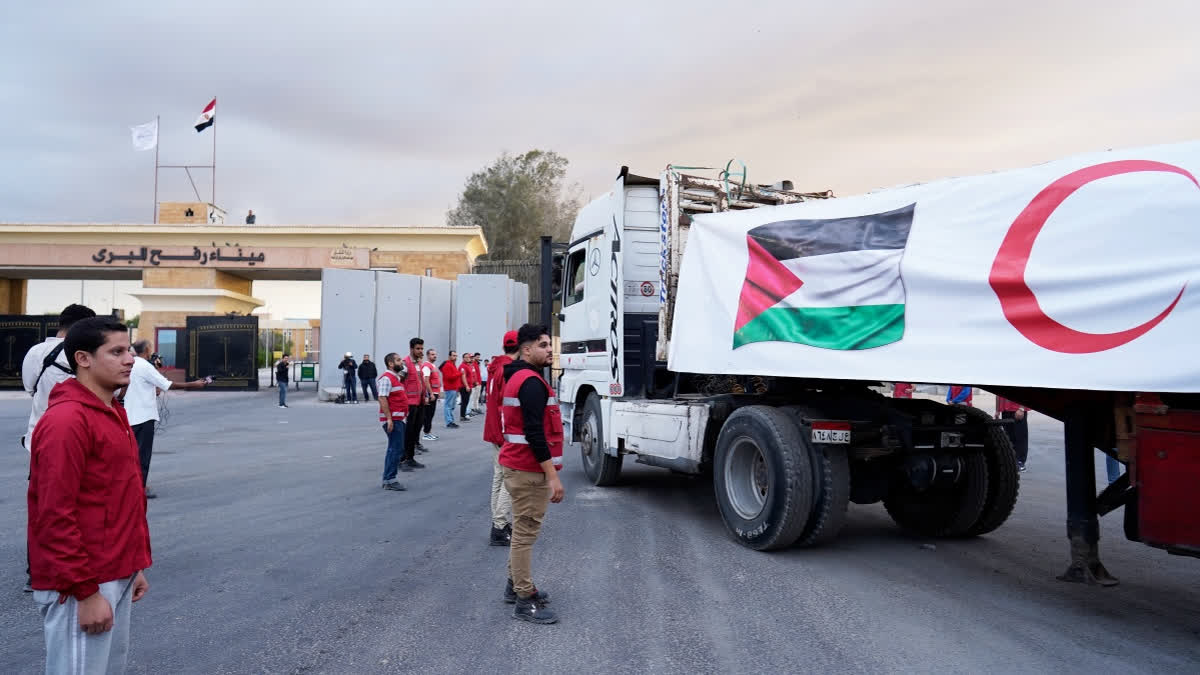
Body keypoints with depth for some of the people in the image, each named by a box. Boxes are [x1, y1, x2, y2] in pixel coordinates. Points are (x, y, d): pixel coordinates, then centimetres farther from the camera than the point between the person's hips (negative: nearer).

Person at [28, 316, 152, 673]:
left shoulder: (113, 412, 11)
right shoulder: (66, 420, -17)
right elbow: (55, 516, -20)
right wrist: (86, 592, -19)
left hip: (116, 577, 9)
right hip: (84, 585, -9)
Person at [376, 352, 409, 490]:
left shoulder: (396, 377, 17)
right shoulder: (386, 378, -14)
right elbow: (382, 398, -22)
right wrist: (389, 419, -25)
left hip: (398, 419, 10)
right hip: (392, 419, -10)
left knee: (394, 448, 15)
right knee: (396, 448, -10)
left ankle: (388, 479, 22)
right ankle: (389, 480, -6)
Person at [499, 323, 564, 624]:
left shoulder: (519, 377, 15)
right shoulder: (532, 382, -18)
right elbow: (535, 434, -25)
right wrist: (553, 476, -22)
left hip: (518, 466, 11)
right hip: (529, 470, -11)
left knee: (522, 529, 19)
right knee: (526, 532, -4)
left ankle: (516, 586, 30)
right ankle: (525, 601, 3)